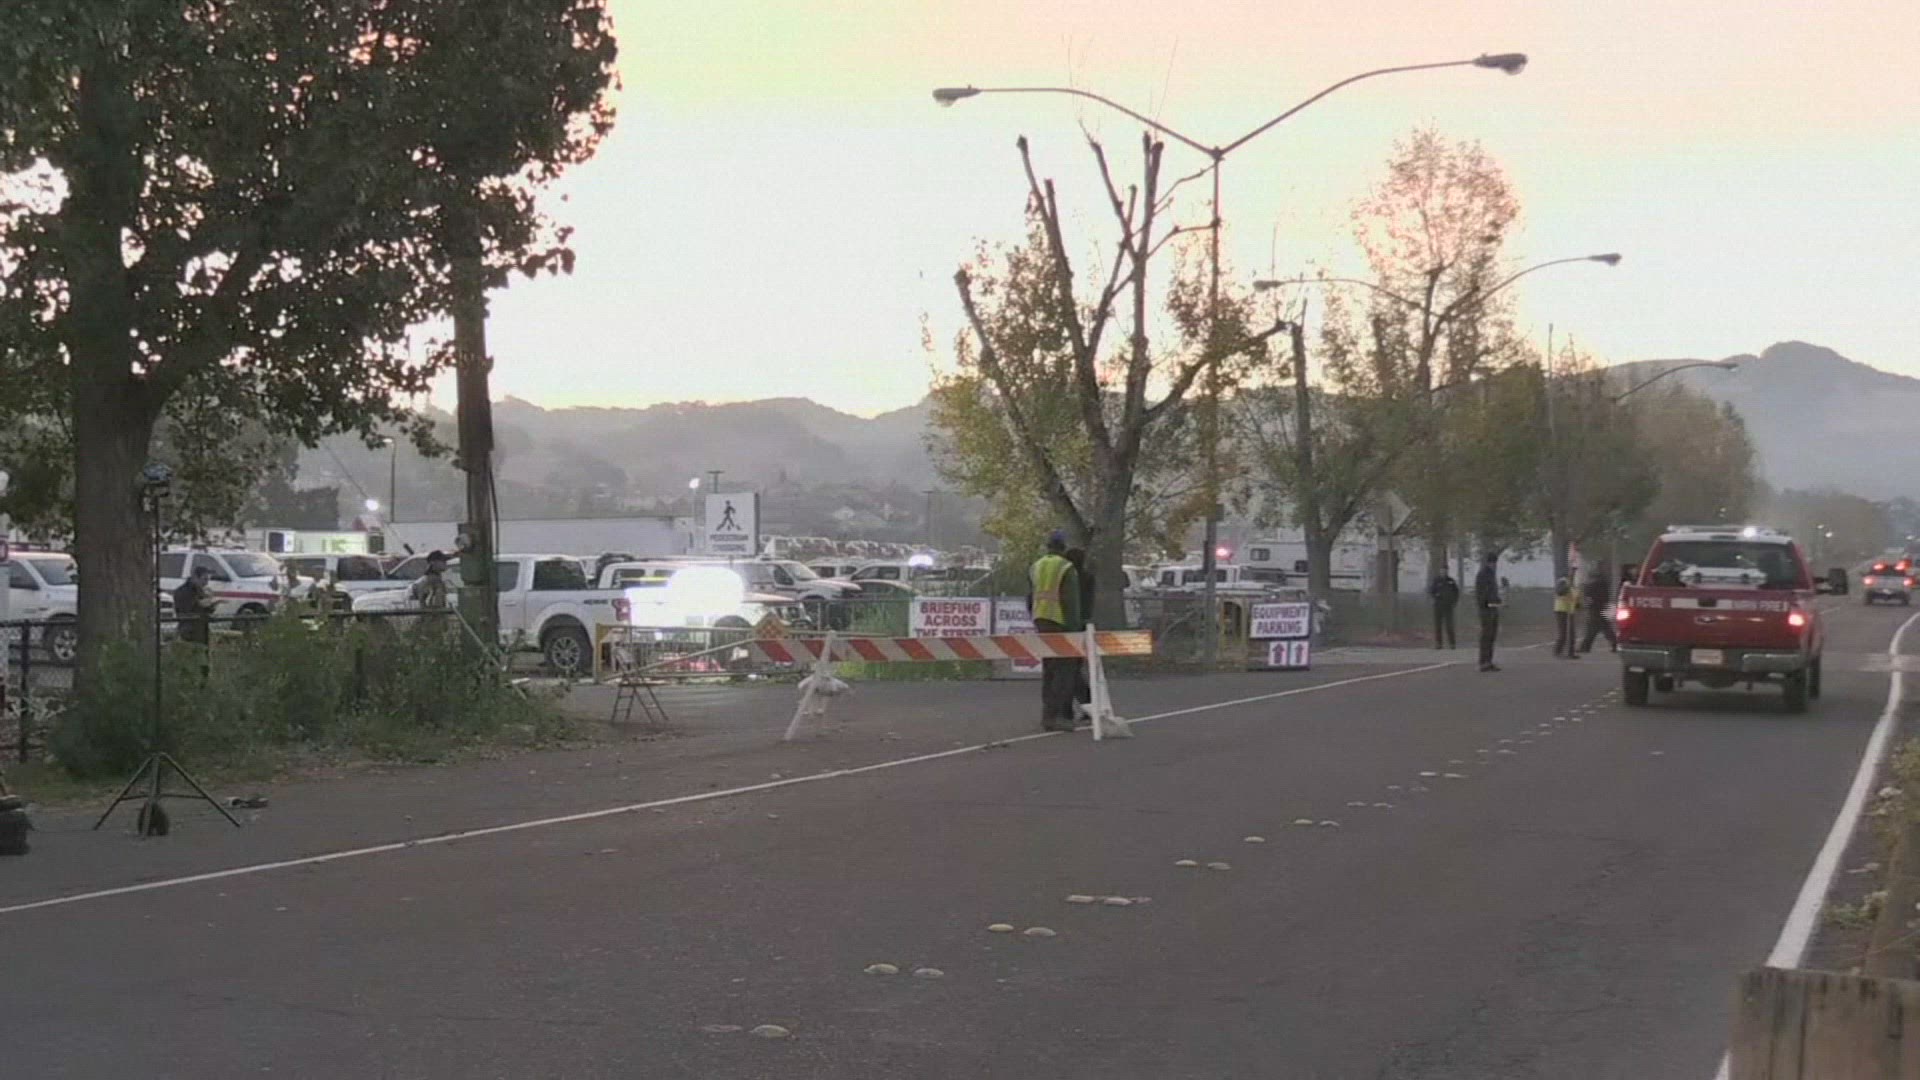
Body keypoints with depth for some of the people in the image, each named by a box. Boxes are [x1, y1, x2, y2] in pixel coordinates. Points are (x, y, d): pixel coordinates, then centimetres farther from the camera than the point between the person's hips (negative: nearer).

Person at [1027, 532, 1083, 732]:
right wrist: (1074, 626, -12)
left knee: (1048, 668, 14)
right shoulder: (1067, 569, -8)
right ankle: (1053, 714, -13)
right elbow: (1071, 601, -14)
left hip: (1041, 621, 7)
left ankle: (1048, 713, 15)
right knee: (1065, 668, -5)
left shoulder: (1035, 567, 13)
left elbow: (1030, 600, 15)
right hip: (1060, 622, -7)